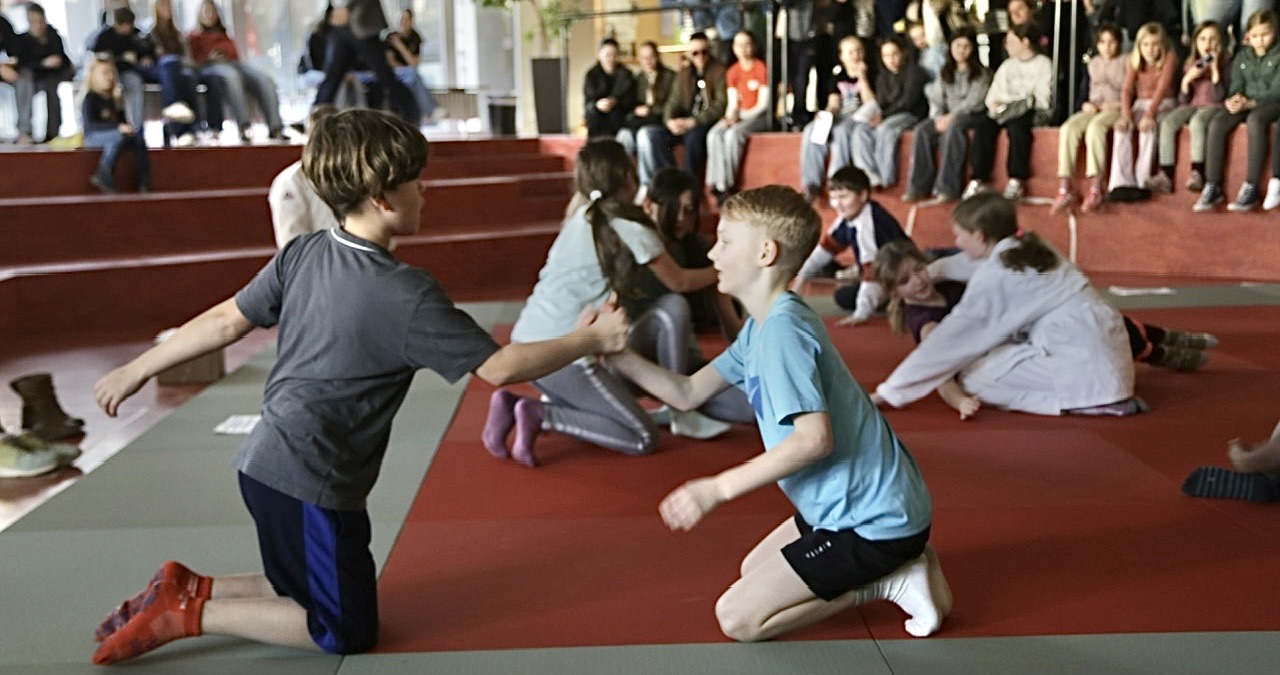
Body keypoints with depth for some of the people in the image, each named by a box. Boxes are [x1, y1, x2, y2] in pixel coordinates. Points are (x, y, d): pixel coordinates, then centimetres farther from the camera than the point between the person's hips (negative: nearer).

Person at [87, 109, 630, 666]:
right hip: (309, 484, -8)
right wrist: (590, 340, -4)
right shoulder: (407, 294, -18)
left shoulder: (302, 253, 2)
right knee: (346, 632, 7)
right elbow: (498, 367, -15)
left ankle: (186, 589, 16)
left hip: (265, 464, 8)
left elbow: (225, 322, 6)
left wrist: (136, 370, 18)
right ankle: (189, 613, 1)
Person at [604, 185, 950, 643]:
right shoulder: (761, 327, 10)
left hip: (875, 521, -10)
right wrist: (617, 354, 0)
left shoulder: (782, 329, -22)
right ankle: (895, 564, 15)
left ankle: (888, 582, 1)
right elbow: (688, 393, 9)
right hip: (857, 505, 10)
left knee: (737, 618, -6)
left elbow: (814, 438, -31)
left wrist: (719, 488, -28)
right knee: (751, 570, 23)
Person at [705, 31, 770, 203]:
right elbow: (732, 103, 10)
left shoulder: (761, 68, -5)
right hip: (738, 116, 5)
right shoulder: (733, 71, 12)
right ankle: (717, 183, -29)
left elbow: (763, 105, -9)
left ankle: (726, 184, -26)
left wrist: (739, 116, -16)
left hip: (758, 116, -5)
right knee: (714, 135, -24)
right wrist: (729, 116, -12)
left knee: (733, 134, -33)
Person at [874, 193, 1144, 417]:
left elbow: (949, 341, -8)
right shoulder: (1030, 250, 12)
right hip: (1110, 360, 9)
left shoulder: (994, 276, -11)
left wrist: (889, 391, -2)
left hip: (1086, 371, -9)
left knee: (974, 376, -5)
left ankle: (1078, 402, -9)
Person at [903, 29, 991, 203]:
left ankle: (948, 188, -40)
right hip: (948, 116, 5)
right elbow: (936, 99, 11)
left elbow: (974, 101, -8)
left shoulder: (981, 73, 4)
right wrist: (938, 118, -9)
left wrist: (951, 117, -18)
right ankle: (919, 187, -27)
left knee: (953, 128, -38)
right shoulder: (945, 73, 19)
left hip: (971, 115, -5)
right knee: (921, 130, -24)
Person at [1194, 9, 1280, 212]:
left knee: (1255, 119, -39)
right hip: (1245, 105, 4)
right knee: (1217, 123, -27)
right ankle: (1213, 187, -27)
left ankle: (1251, 188, -38)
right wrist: (1233, 100, -18)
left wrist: (1250, 103, -26)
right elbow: (1235, 87, 7)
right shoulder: (1242, 56, 14)